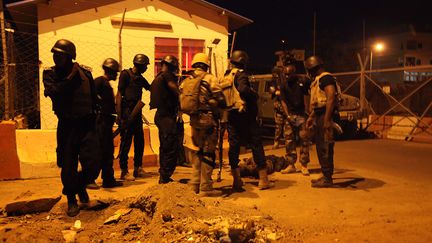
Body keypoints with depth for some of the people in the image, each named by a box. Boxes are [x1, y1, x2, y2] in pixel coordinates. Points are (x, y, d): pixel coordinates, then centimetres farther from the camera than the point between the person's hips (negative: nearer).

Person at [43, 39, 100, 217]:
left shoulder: (85, 73, 2)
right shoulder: (50, 73, 0)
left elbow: (94, 98, 10)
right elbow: (53, 92, -19)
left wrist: (93, 117, 8)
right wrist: (71, 77, -16)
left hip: (87, 124, 0)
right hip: (66, 126, 0)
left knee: (92, 165, -6)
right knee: (68, 166, 4)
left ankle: (80, 186, 27)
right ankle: (71, 200, 25)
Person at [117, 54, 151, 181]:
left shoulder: (140, 78, 16)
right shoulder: (125, 74, -5)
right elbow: (119, 94, -10)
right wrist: (119, 114, -17)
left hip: (137, 112, 8)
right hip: (127, 112, -8)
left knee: (139, 141, 10)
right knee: (126, 142, -4)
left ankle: (138, 168, 21)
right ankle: (124, 171, 3)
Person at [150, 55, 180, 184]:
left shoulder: (157, 78, 18)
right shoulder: (168, 75, -10)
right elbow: (177, 92, -15)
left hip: (160, 114, 10)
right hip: (167, 115, -10)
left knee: (164, 147, 16)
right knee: (171, 148, -7)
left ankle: (163, 175, 23)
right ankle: (165, 176, -5)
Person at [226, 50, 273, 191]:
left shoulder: (227, 75, 11)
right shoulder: (241, 74, -11)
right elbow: (243, 89, -29)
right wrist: (255, 95, -14)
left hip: (231, 115, 6)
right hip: (245, 115, -6)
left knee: (234, 146, 7)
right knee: (256, 145, 3)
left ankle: (236, 180, 10)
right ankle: (263, 180, 7)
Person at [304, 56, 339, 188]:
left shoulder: (325, 78, -12)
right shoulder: (317, 80, 20)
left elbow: (331, 98, -22)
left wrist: (327, 120, -27)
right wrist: (311, 117, 22)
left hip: (325, 116, -11)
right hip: (319, 116, 11)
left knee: (325, 148, -7)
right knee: (320, 147, 14)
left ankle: (327, 178, -1)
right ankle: (325, 175, 23)